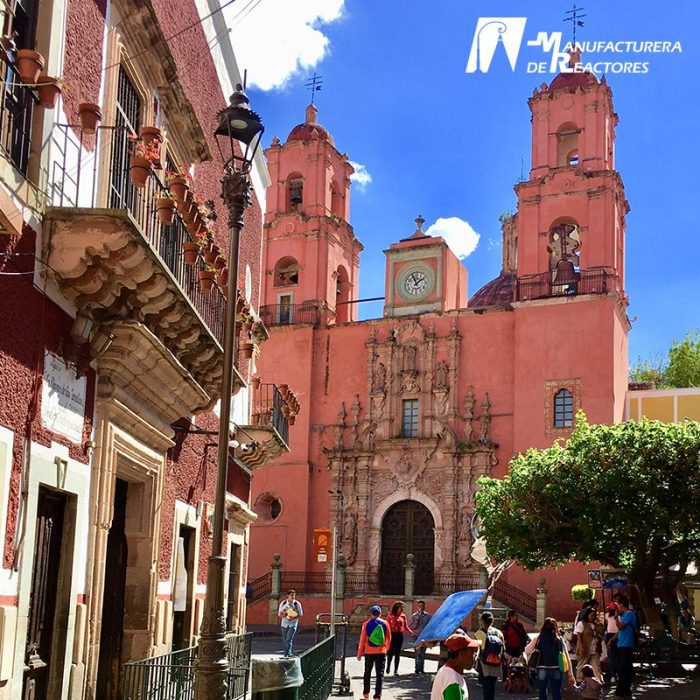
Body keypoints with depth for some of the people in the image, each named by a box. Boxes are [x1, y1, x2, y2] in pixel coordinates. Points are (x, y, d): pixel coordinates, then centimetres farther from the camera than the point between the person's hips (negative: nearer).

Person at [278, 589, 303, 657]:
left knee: (289, 639, -15)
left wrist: (294, 618, -19)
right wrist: (283, 615, -19)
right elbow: (279, 614, 5)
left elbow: (300, 614, -1)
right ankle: (286, 654, 24)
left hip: (293, 624, -3)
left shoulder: (297, 604, -5)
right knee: (284, 640, 9)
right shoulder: (283, 603, 0)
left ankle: (288, 654, -15)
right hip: (284, 624, 3)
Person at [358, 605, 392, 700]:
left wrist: (359, 653, 6)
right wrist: (386, 648, 25)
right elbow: (389, 638, 7)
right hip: (381, 652, 0)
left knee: (367, 673, 17)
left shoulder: (366, 624, -3)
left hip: (369, 652, 0)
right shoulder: (385, 623, -1)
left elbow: (362, 639, -1)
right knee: (380, 674, 1)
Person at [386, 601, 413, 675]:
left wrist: (411, 632, -3)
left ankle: (396, 670, 9)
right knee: (391, 652, 0)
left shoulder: (403, 616, 7)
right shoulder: (390, 616, -1)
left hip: (400, 635, 2)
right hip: (392, 635, -2)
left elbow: (405, 626, 12)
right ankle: (388, 666, 24)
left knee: (397, 653, 3)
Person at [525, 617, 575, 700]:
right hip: (556, 670, 1)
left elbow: (527, 651, 2)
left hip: (542, 670, -1)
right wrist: (570, 675, 6)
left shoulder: (538, 638, -2)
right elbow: (567, 657, 2)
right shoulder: (560, 639, 2)